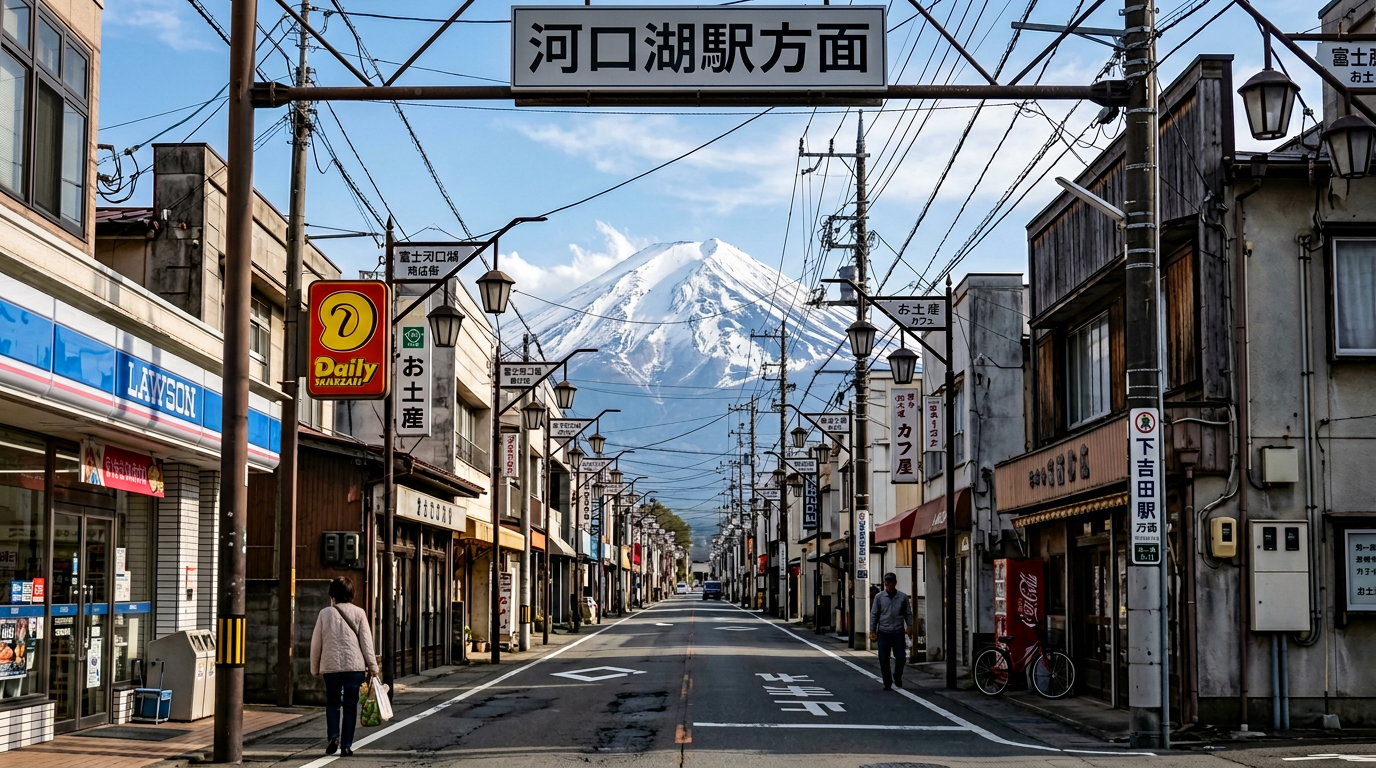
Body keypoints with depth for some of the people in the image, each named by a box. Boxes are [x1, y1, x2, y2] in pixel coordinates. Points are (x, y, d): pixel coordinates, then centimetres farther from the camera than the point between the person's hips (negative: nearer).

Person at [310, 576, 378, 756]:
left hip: (330, 666, 0)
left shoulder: (325, 613, 2)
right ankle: (346, 745, 5)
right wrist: (372, 666, 4)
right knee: (350, 705, 7)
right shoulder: (358, 613, 0)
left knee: (332, 703, 16)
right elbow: (366, 642, -2)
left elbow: (316, 643, 5)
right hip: (355, 666, 0)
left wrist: (315, 668, 15)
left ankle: (333, 736, -3)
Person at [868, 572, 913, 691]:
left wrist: (909, 626, -9)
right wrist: (872, 630, -1)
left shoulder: (903, 597, 2)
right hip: (883, 633, 0)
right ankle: (887, 683, 14)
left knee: (901, 657, 0)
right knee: (884, 660, 2)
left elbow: (908, 613, 6)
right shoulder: (879, 597, 2)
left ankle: (897, 676, 29)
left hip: (898, 633, 0)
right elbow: (874, 614, 3)